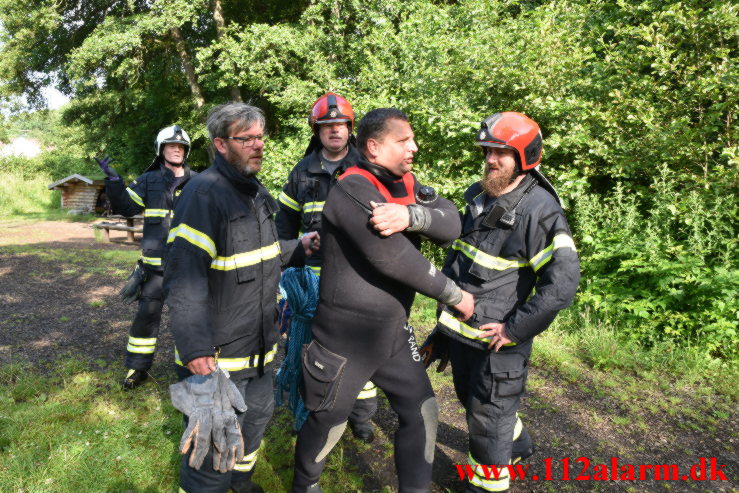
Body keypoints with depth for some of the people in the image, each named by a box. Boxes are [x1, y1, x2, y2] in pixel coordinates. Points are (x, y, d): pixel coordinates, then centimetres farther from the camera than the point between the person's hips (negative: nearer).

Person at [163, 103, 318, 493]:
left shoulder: (255, 191, 10)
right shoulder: (203, 194, -20)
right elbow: (183, 277, -25)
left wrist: (298, 249, 8)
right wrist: (195, 349, -29)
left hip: (259, 345, 9)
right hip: (217, 355, -9)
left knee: (258, 415, 25)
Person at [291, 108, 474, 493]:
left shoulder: (406, 183, 3)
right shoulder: (353, 189, -22)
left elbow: (450, 223, -11)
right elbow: (395, 258, -27)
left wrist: (410, 215, -32)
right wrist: (455, 295, -15)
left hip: (394, 331, 7)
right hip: (346, 335, -7)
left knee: (422, 413, 13)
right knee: (328, 424, 13)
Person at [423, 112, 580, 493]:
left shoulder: (540, 211, -20)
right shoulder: (478, 197, 5)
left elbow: (563, 280, -25)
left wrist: (514, 328, -23)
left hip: (495, 338, -8)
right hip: (458, 326, 9)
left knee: (487, 417, 9)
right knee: (470, 398, 28)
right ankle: (517, 442, 55)